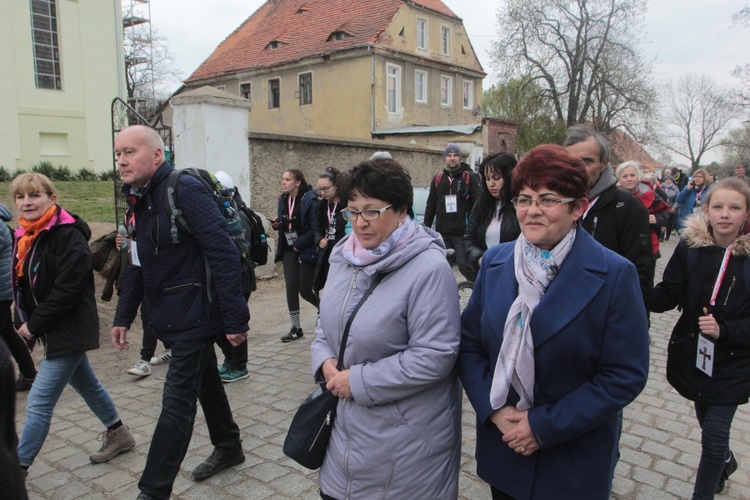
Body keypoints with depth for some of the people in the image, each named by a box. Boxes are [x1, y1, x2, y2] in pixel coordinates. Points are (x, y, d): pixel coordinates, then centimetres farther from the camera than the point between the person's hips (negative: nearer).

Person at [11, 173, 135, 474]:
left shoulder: (68, 235, -19)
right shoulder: (25, 236, 8)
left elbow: (68, 289, -24)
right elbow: (22, 286, 15)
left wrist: (35, 325, -17)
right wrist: (24, 323, 3)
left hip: (69, 330, -9)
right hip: (54, 332, 9)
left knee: (38, 403, -6)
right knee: (86, 385, 21)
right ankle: (118, 435, 38)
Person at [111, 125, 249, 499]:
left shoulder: (185, 191, -19)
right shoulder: (139, 199, 9)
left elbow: (224, 255, -23)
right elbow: (138, 264, 17)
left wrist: (235, 318, -24)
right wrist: (123, 317, 16)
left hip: (194, 315, -9)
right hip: (173, 316, 9)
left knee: (177, 402, -2)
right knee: (206, 383, 22)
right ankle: (228, 448, 41)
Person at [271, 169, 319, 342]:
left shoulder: (309, 199, -13)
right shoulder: (283, 199, 8)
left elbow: (315, 228, -17)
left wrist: (299, 244, -16)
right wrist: (276, 224, -3)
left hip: (306, 250, -6)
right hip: (289, 250, 6)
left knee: (305, 290, -2)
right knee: (291, 287, -1)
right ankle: (296, 328, 8)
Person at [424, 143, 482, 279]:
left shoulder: (470, 177, 0)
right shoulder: (437, 178, 13)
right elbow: (431, 206, 17)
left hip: (463, 232, -5)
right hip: (442, 232, 5)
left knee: (465, 266, -10)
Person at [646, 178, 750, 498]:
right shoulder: (690, 246, -8)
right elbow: (668, 295, -5)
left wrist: (724, 330, -25)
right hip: (693, 354, 3)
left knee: (714, 433, 0)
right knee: (707, 420, 23)